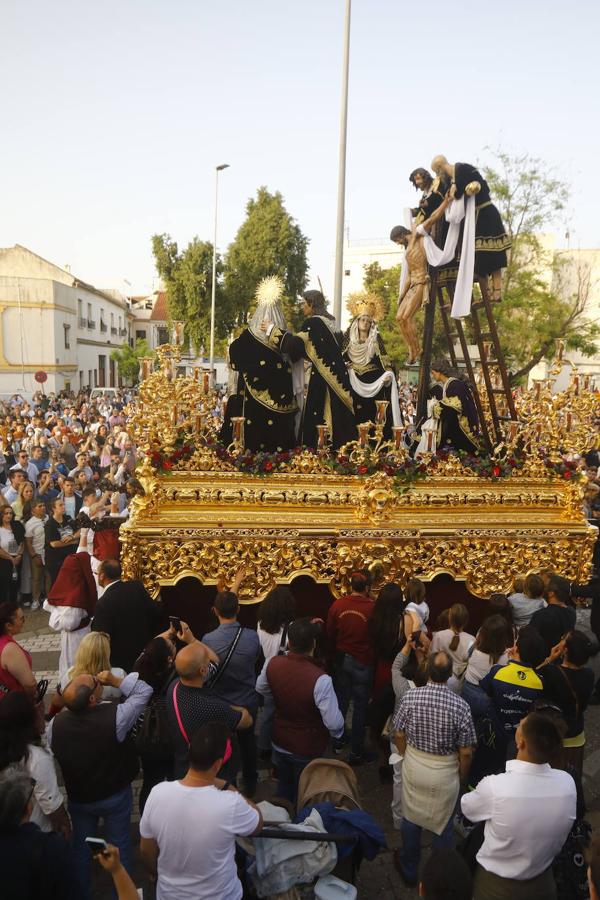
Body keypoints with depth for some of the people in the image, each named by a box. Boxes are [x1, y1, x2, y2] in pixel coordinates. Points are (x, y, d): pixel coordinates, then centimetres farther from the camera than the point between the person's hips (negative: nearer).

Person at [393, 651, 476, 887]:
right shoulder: (460, 706, -23)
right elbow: (466, 752, -15)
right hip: (445, 772, -1)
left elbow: (399, 735, -5)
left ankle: (409, 870, 41)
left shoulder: (410, 697, -18)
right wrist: (462, 777, 4)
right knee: (443, 824, 20)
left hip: (413, 766, 2)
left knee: (411, 819, 21)